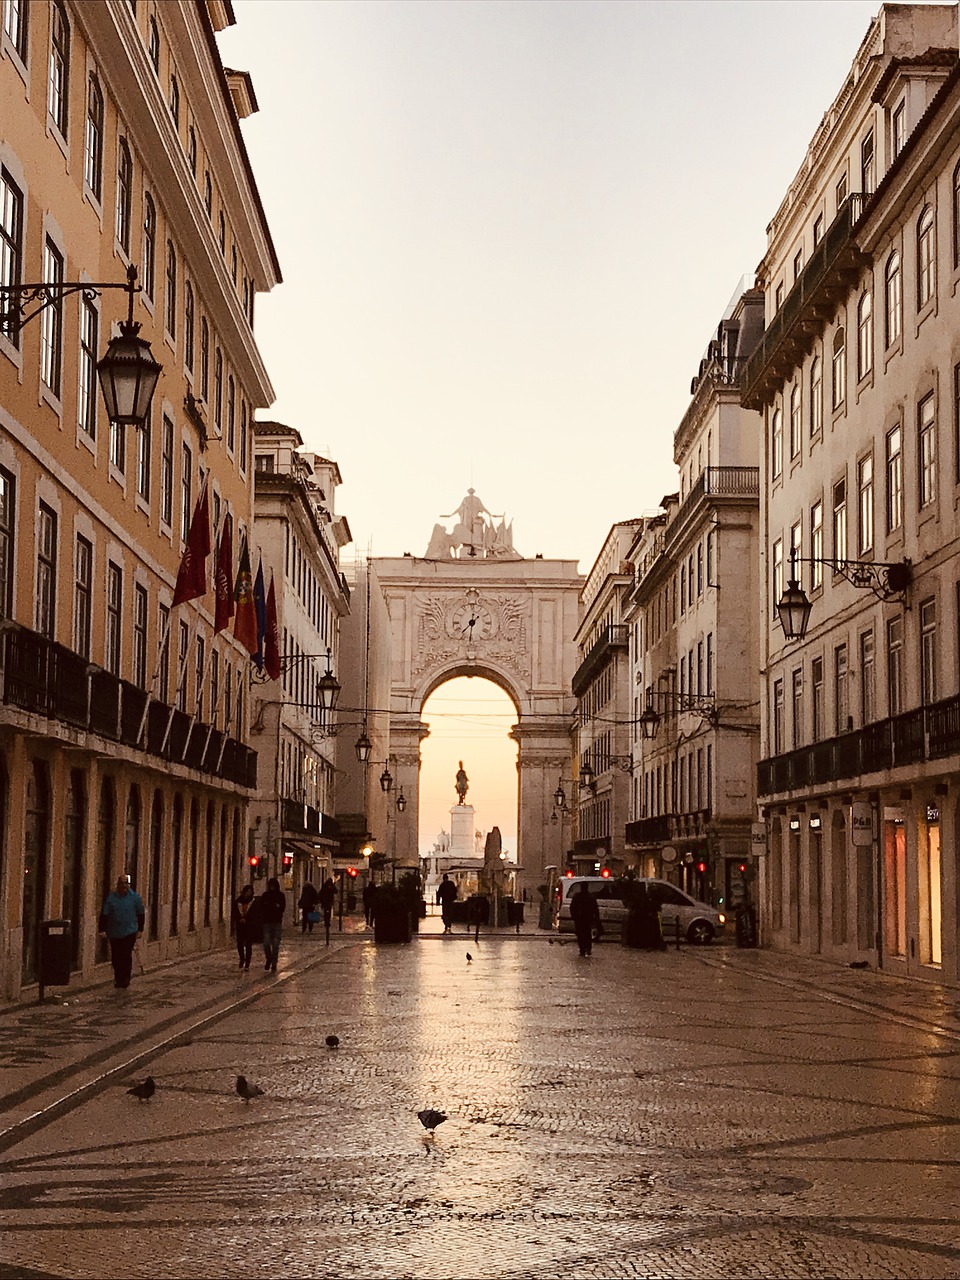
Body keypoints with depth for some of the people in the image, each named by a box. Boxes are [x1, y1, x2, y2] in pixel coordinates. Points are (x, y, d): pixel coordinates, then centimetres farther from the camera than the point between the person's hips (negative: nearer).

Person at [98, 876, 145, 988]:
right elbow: (104, 914, 3)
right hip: (114, 933, 2)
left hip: (130, 932, -2)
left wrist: (140, 929, 4)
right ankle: (118, 980, 17)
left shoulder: (135, 897, 3)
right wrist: (102, 929, -5)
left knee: (126, 956, -12)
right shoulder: (111, 898, 3)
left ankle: (125, 979, -4)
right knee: (116, 958, 4)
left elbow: (140, 914, 9)